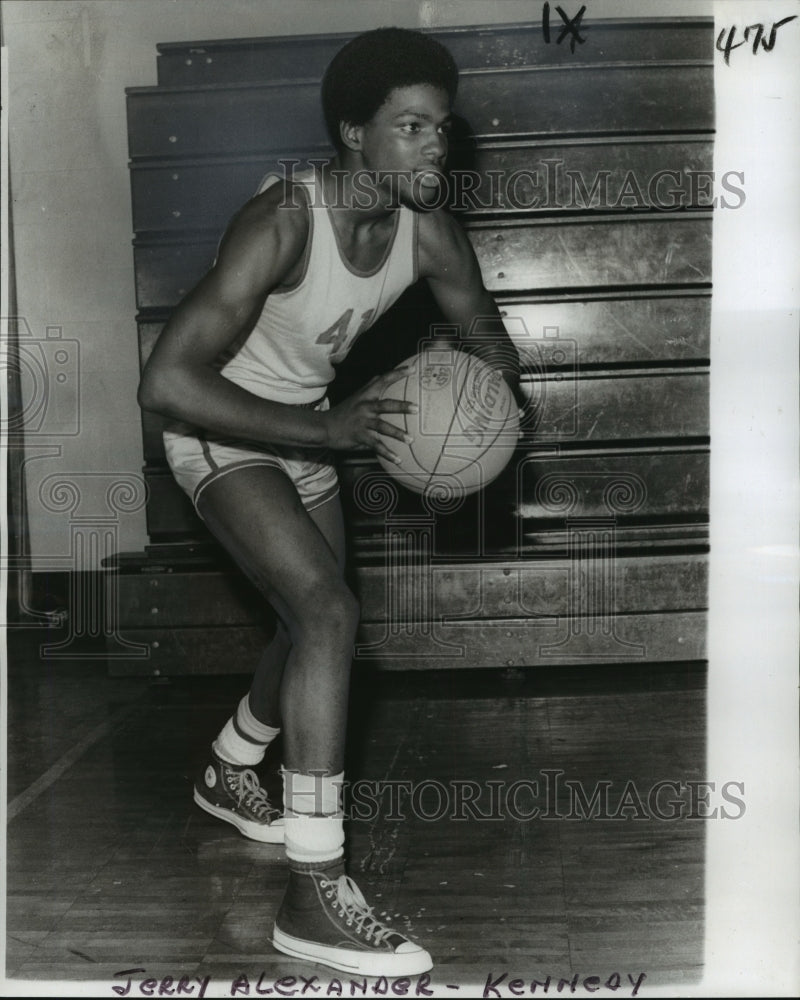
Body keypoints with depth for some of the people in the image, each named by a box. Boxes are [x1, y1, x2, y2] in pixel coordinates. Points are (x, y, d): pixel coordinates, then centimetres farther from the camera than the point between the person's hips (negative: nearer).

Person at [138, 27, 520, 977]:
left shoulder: (428, 232, -12)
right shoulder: (282, 222, -32)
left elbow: (490, 344, 4)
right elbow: (164, 382, -37)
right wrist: (327, 429, -39)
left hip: (303, 428, 8)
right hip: (219, 428, -7)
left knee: (316, 626, 16)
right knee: (329, 613, -24)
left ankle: (228, 773, 45)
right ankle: (316, 895, -18)